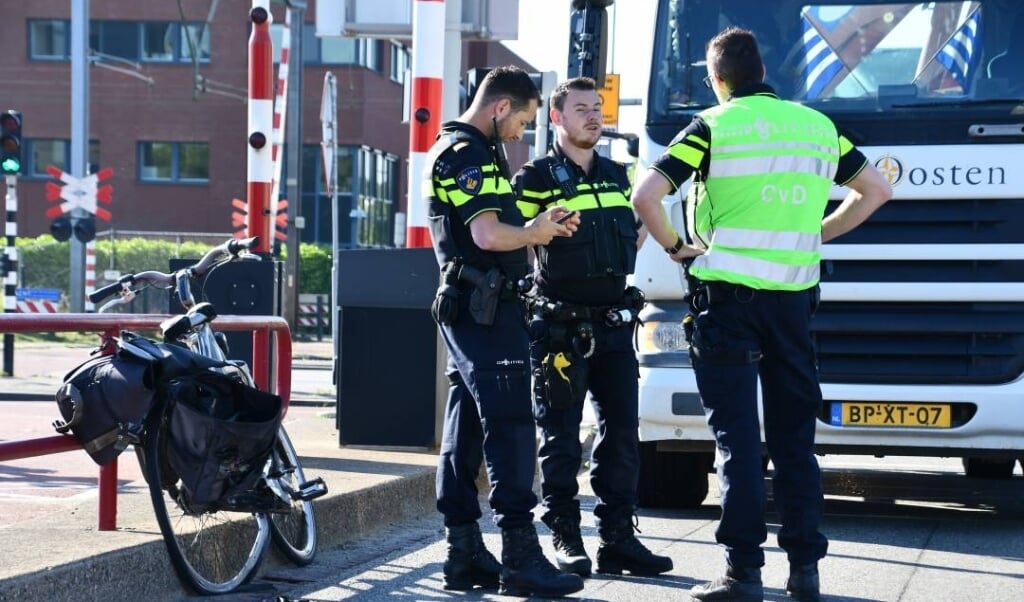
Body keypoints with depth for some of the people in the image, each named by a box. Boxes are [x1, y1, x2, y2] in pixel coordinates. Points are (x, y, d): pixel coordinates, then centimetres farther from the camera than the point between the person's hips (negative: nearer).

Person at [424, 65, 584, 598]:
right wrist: (535, 233, -5)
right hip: (486, 308, -11)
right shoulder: (470, 155, -13)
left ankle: (464, 553, 12)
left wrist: (535, 226, 12)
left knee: (464, 428, 9)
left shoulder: (450, 149, 21)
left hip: (463, 308, 11)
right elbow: (488, 235, -23)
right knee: (510, 427, -12)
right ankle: (520, 557, -15)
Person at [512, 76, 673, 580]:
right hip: (561, 329, -6)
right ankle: (565, 539, 6)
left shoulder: (617, 176, 16)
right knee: (560, 438, -1)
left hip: (614, 325, 6)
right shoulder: (536, 179, -3)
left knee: (621, 432, 4)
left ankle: (617, 538, 10)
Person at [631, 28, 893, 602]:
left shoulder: (712, 127, -4)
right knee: (795, 435, 10)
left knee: (737, 433, -3)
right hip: (795, 293, 4)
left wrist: (674, 246, 1)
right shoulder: (818, 125, 10)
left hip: (727, 291, -4)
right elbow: (877, 190, 19)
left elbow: (645, 196, -13)